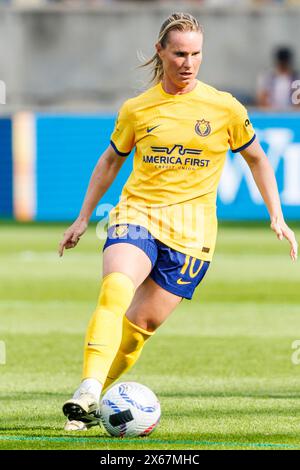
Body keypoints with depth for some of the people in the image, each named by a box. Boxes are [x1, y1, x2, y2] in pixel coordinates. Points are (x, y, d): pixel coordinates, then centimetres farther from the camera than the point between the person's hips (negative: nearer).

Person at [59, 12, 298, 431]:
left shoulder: (224, 108, 1)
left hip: (191, 232, 0)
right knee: (114, 291, -28)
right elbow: (111, 161, 20)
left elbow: (256, 160, 14)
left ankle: (96, 397, 11)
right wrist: (83, 218, 20)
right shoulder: (137, 110, 4)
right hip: (137, 215, 0)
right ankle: (88, 391, -34)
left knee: (143, 322, -5)